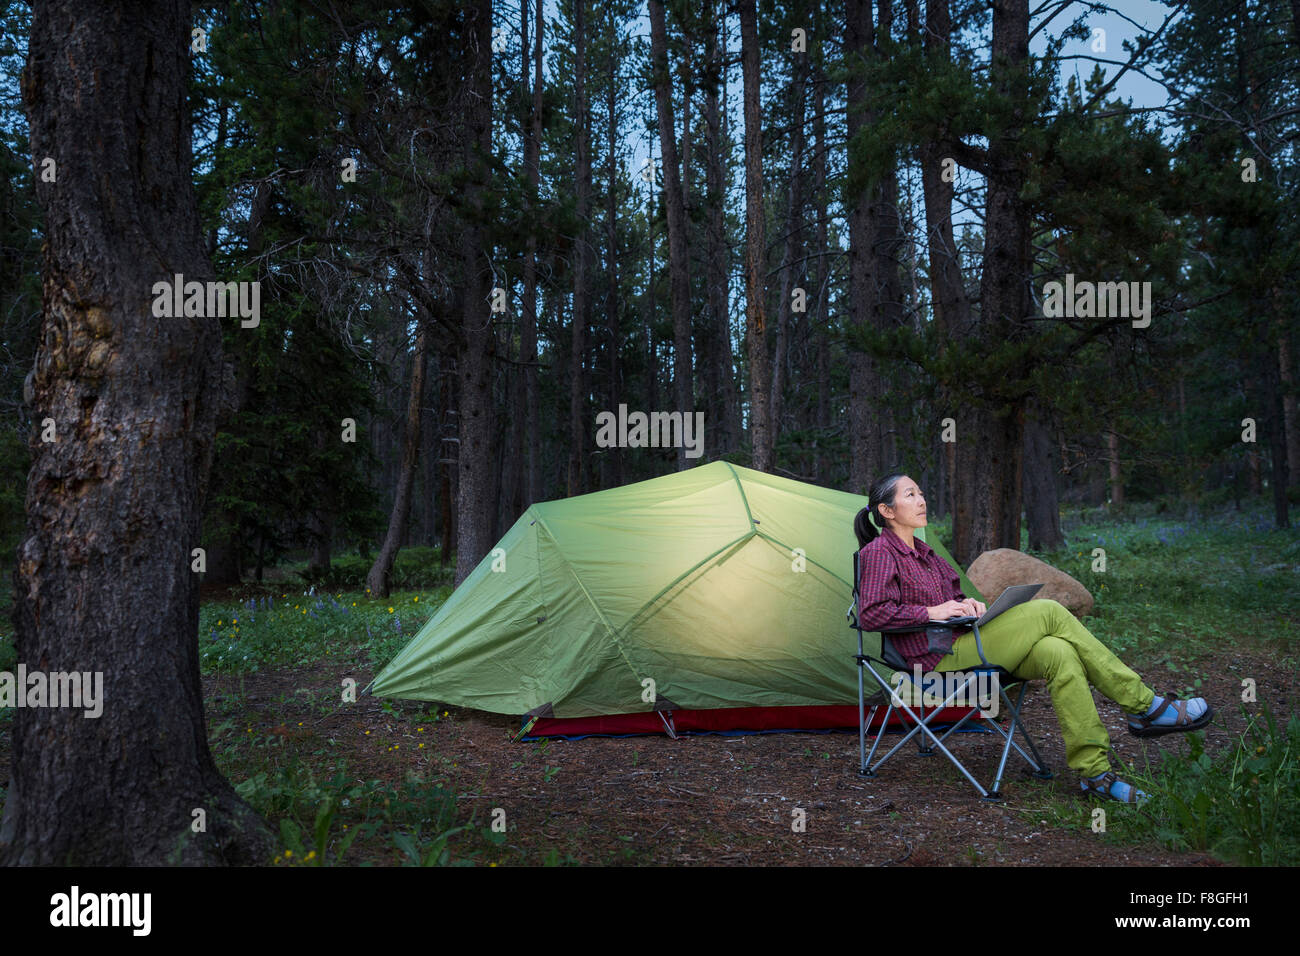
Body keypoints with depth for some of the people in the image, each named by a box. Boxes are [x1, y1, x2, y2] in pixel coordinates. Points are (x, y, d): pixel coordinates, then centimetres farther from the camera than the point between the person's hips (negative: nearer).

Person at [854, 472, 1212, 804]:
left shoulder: (923, 552, 20)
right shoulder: (879, 553, -8)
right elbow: (870, 613, -19)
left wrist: (965, 604, 2)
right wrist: (933, 612, -18)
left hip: (961, 642, 9)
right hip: (941, 658, -9)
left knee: (1058, 654, -17)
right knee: (1049, 612, -19)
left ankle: (1094, 771, -15)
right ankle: (1145, 706, -14)